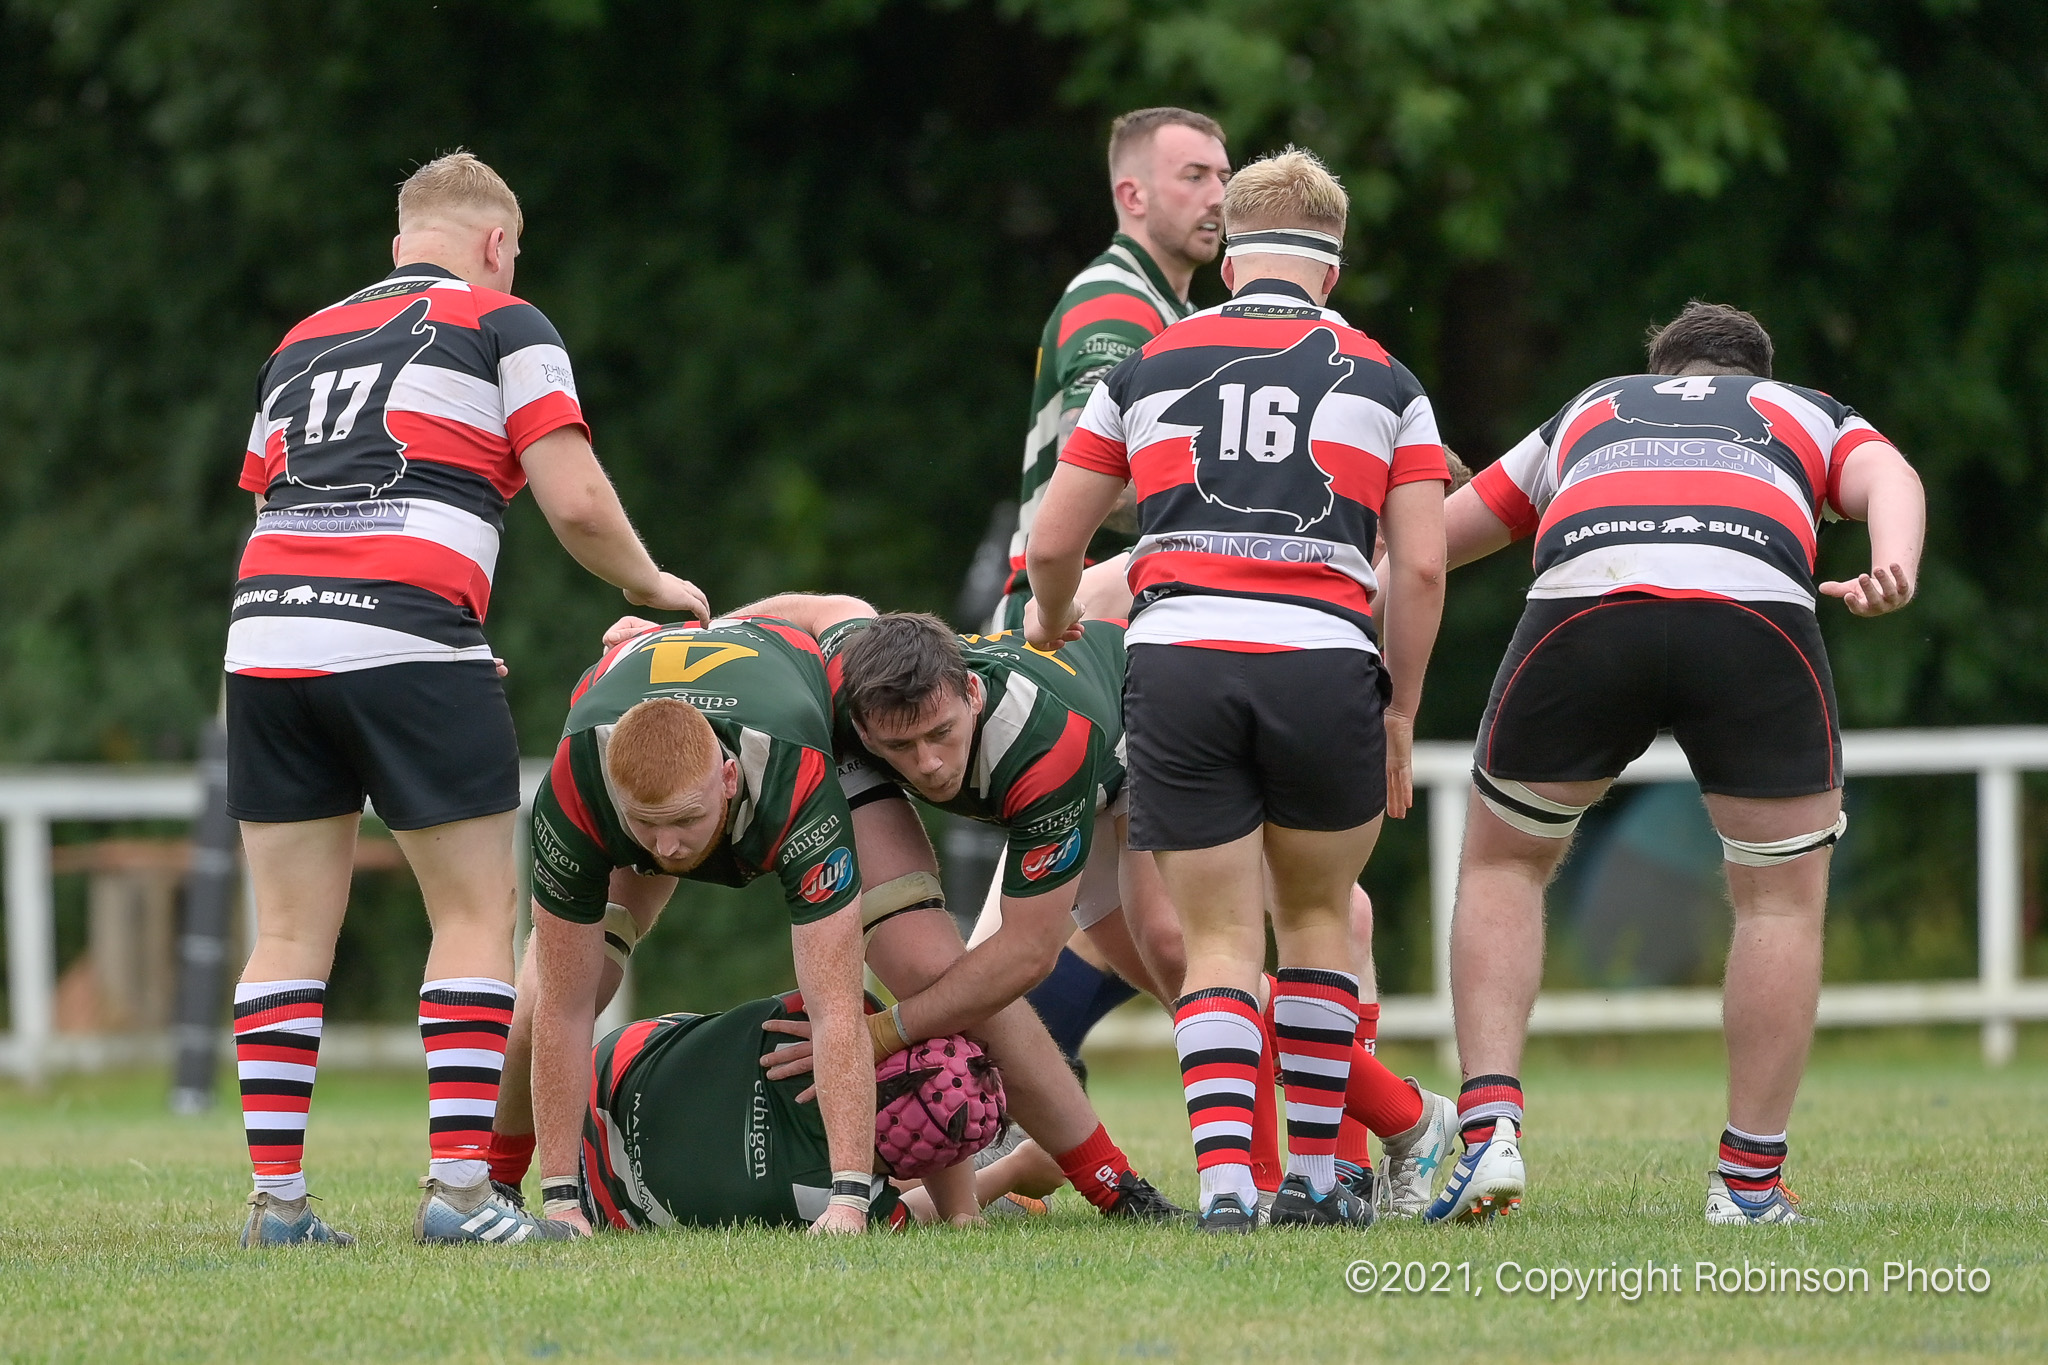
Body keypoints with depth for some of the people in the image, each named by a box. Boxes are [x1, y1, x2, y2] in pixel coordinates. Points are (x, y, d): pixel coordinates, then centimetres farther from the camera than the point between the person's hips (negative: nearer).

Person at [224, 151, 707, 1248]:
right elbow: (574, 502, -1)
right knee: (477, 913, 4)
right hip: (407, 638, -5)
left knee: (292, 931, 9)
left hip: (267, 630, 5)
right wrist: (652, 588, 16)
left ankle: (275, 1197, 4)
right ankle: (457, 1188, -4)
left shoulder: (300, 342, 24)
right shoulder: (500, 326, 7)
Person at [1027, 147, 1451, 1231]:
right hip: (1322, 666, 0)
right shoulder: (1383, 382, 12)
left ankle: (1223, 1178, -12)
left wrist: (1051, 627, 36)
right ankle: (1312, 1177, 18)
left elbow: (1053, 542, 15)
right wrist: (1399, 712, 13)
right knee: (1317, 915, 20)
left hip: (1177, 661, 0)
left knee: (1220, 943, 6)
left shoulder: (1149, 366, 14)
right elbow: (1420, 566, 3)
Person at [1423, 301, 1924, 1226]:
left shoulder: (1587, 414, 39)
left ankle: (1490, 1126, 7)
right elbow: (1888, 478, 10)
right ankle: (1750, 1182, 16)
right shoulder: (1810, 415, 35)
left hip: (1579, 604, 1)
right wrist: (1895, 571, -8)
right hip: (1755, 613, -1)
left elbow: (1432, 537, 44)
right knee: (1783, 898, 17)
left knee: (1500, 864, 22)